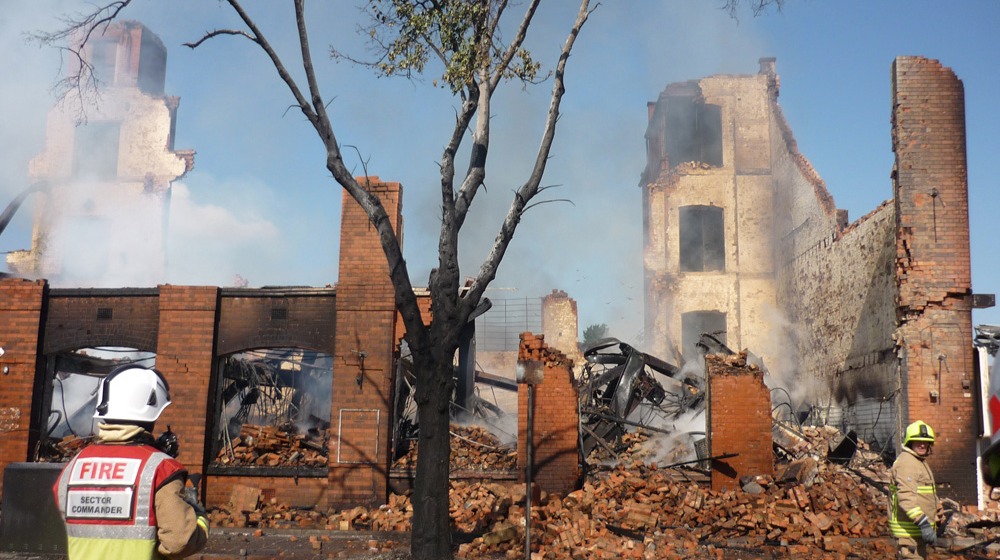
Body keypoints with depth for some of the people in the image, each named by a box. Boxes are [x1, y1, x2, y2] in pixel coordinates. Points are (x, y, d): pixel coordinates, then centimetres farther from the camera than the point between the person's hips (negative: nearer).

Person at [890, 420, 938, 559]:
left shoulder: (920, 463, 20)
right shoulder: (906, 462, -16)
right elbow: (906, 497, -27)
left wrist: (930, 524, 29)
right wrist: (923, 523, -32)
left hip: (919, 527, 11)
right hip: (909, 529, -11)